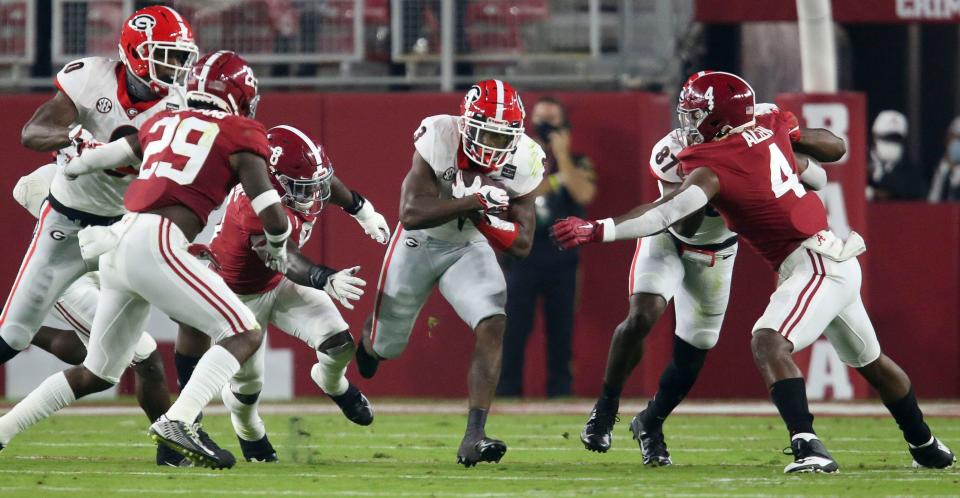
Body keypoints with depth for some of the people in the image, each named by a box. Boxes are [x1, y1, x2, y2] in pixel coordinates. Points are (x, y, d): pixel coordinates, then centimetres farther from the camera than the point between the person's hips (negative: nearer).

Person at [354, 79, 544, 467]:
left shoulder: (522, 162, -20)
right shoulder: (440, 139, -30)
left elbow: (522, 245, -15)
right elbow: (411, 213, -37)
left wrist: (487, 220, -34)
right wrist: (475, 201, -43)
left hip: (469, 248, 2)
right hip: (419, 243, -2)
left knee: (493, 327, -23)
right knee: (386, 345, 13)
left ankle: (473, 438, -23)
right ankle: (368, 341, 54)